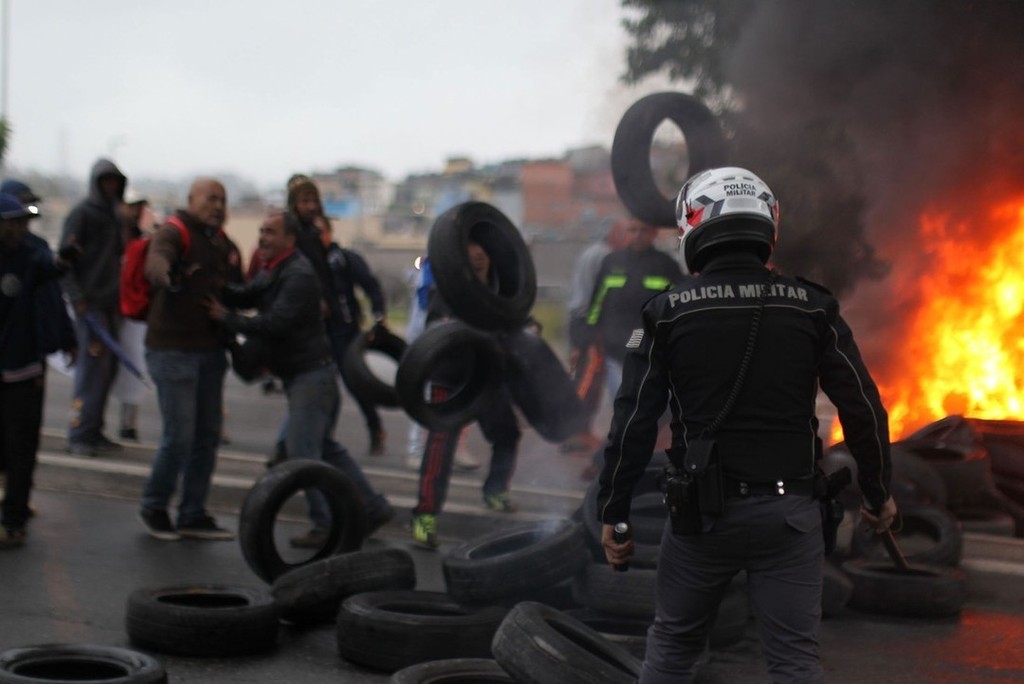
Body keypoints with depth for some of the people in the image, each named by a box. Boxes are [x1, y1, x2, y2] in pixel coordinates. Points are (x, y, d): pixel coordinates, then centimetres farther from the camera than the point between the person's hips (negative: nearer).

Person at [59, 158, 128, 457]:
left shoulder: (114, 214, 16)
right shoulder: (82, 214, -6)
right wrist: (78, 297, -17)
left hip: (111, 302, 7)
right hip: (90, 302, -7)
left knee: (107, 367, 8)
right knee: (93, 365, -10)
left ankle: (93, 431, 15)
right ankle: (79, 434, -5)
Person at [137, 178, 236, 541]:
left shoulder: (221, 241, 15)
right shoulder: (173, 233, -10)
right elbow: (155, 264, -32)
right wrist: (168, 277, -55)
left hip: (210, 352, 8)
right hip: (174, 351, -8)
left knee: (207, 436, 10)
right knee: (178, 437, -6)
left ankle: (193, 516, 20)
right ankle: (153, 507, 15)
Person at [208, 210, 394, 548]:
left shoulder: (299, 275, -17)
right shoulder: (273, 271, 16)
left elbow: (275, 323, -24)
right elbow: (244, 296, 7)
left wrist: (227, 318, -19)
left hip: (312, 373, -10)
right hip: (298, 375, 10)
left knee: (302, 450, -11)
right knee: (325, 448, 15)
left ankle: (328, 526, -6)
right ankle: (373, 507, 22)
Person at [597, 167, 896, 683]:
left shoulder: (667, 312, -5)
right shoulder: (811, 307, -2)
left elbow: (633, 422, -6)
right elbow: (863, 409, -1)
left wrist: (613, 514, 3)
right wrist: (878, 493, 13)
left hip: (702, 509, 0)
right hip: (790, 512, 0)